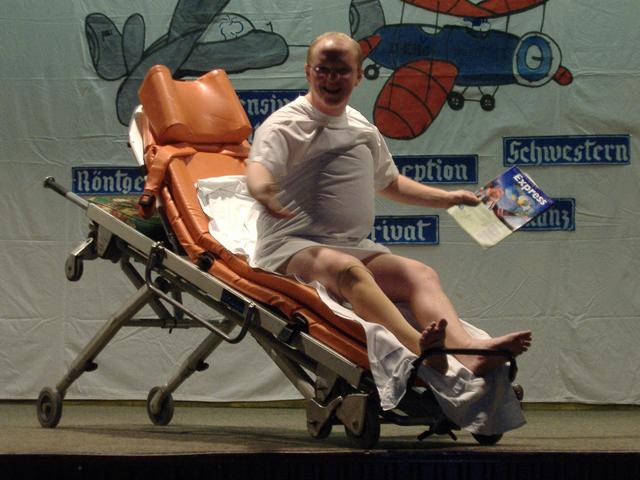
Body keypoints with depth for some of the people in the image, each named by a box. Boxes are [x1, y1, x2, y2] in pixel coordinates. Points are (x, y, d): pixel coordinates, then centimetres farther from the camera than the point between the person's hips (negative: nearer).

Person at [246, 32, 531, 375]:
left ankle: (466, 349, -46)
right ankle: (417, 346, -62)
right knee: (347, 268, -38)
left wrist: (446, 198, 30)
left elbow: (390, 183, 37)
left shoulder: (364, 129, 21)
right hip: (291, 247, -6)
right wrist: (262, 189, -45)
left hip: (354, 247, 6)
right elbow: (258, 168, -21)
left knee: (420, 274, -20)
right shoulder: (285, 124, -1)